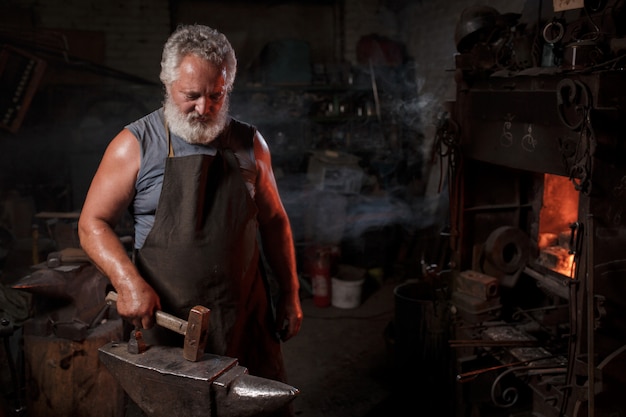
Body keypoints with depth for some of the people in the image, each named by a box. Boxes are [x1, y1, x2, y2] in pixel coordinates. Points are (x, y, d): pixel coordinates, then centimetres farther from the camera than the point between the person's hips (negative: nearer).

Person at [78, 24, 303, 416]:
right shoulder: (136, 144, -4)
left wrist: (290, 294, 10)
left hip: (246, 315, 3)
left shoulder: (249, 143, 5)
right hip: (165, 317, -2)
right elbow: (93, 224, -3)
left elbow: (273, 221, 12)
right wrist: (128, 281, -19)